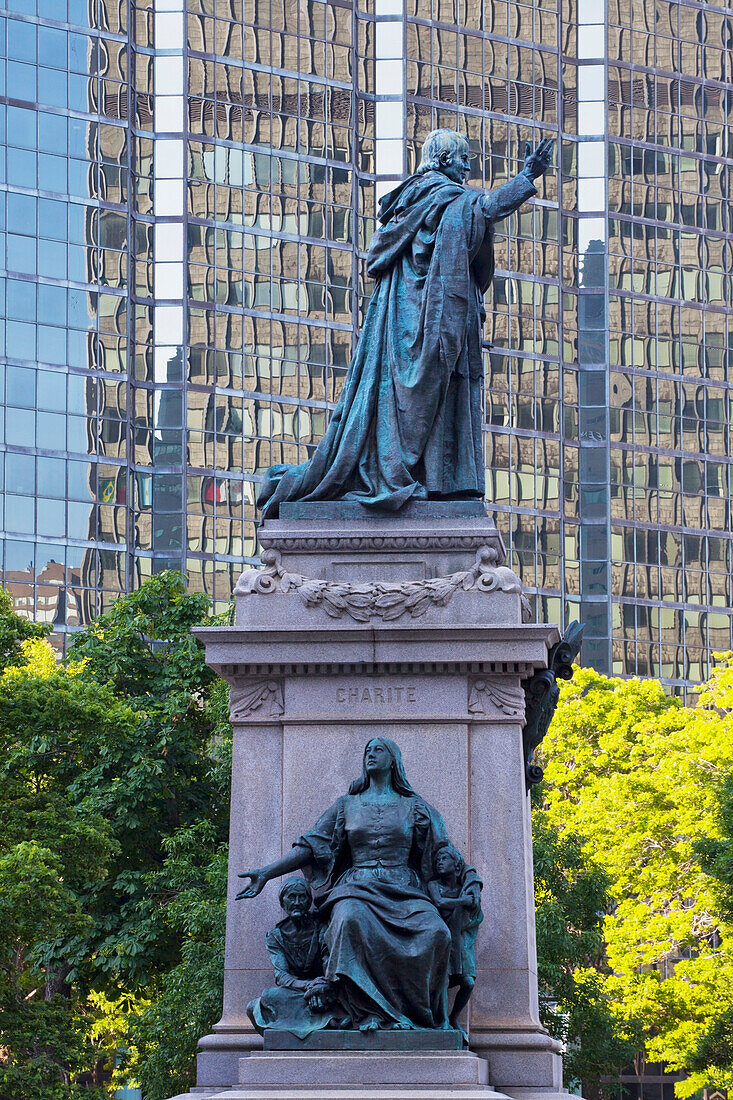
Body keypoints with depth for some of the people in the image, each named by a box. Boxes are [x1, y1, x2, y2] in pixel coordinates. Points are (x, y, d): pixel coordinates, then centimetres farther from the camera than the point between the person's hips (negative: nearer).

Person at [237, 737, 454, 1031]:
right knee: (350, 921, -39)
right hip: (357, 888, 0)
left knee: (435, 933, -32)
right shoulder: (347, 805, 20)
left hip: (403, 891, 0)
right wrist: (267, 872, 4)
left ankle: (415, 1012, -20)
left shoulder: (413, 807, 18)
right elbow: (311, 846, 14)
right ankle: (366, 1013, -36)